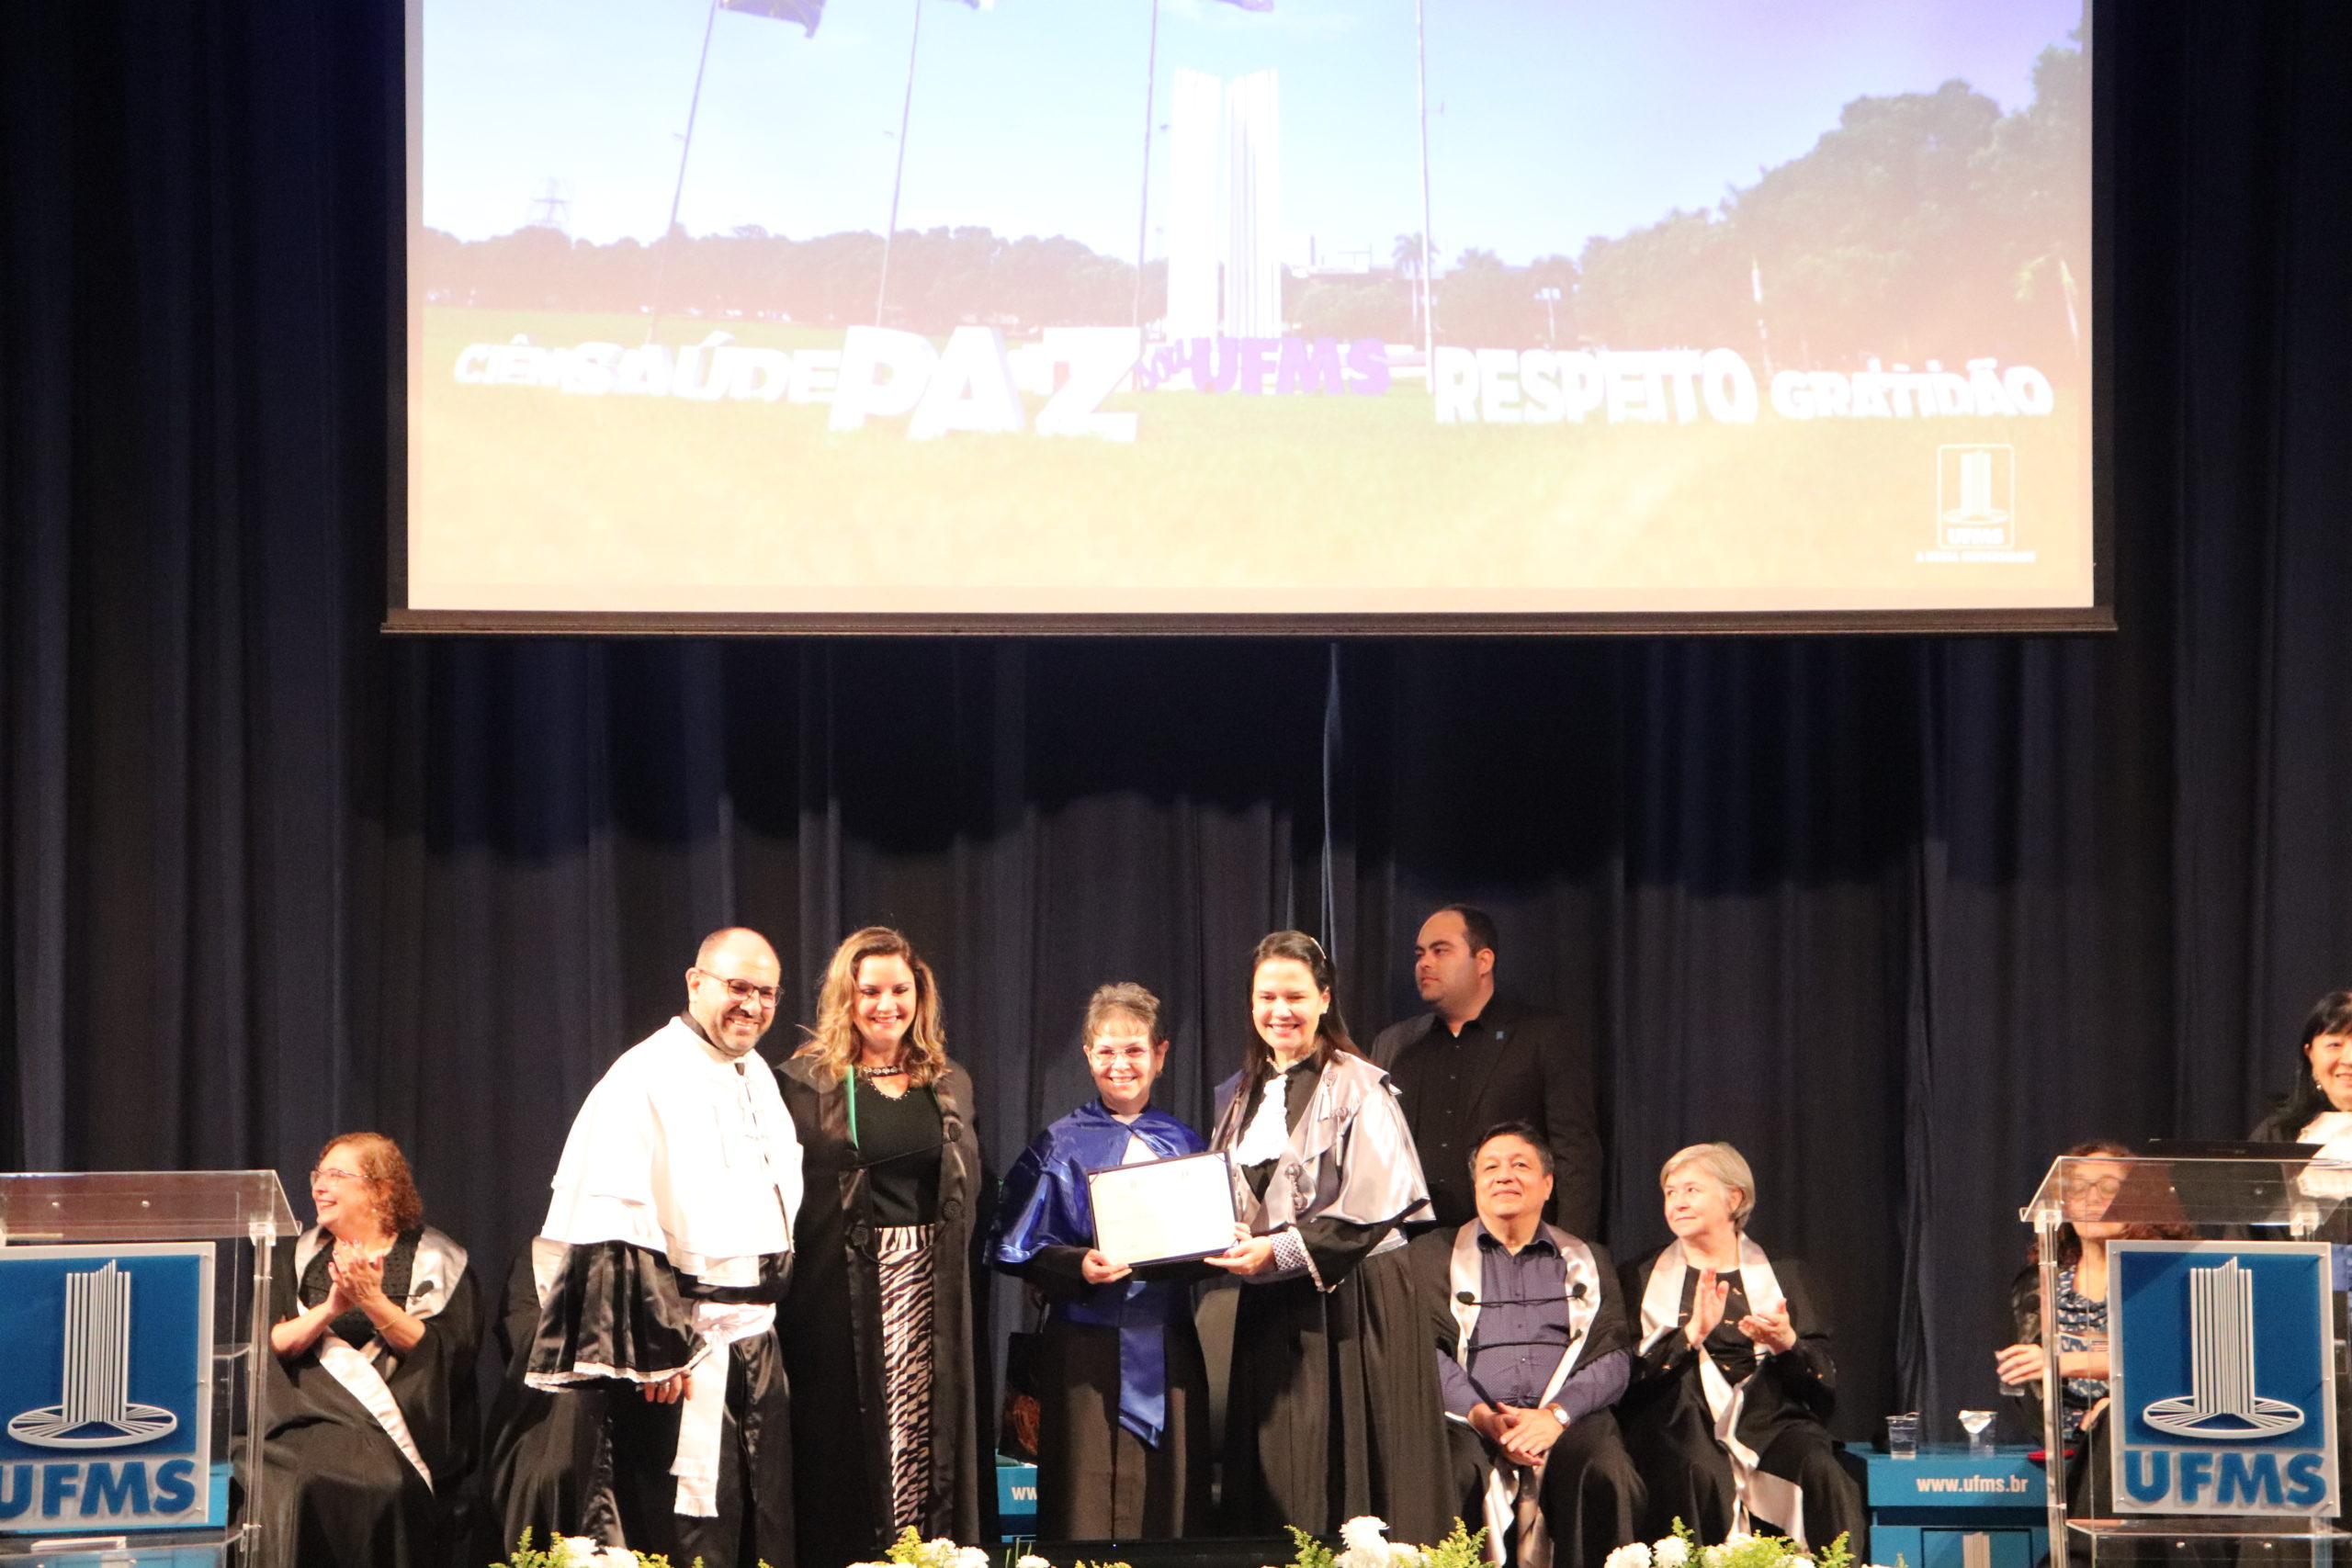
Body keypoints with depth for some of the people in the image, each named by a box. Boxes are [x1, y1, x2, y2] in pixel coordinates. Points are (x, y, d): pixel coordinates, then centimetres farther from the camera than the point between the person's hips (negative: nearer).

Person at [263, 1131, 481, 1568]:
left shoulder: (435, 1261, 8)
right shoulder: (297, 1259, 18)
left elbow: (449, 1354, -4)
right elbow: (269, 1346, 6)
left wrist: (374, 1303, -13)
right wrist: (329, 1309, -10)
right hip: (313, 1414, 2)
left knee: (385, 1483, -33)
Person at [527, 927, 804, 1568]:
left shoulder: (759, 1079, 15)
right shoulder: (645, 1077, -11)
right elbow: (617, 1228, -17)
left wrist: (773, 1313, 17)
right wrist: (654, 1347, -22)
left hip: (757, 1340, 8)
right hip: (686, 1345, -8)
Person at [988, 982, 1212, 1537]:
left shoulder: (1184, 1146, 11)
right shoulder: (1058, 1147, 2)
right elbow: (1018, 1248, -3)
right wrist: (1078, 1266, -20)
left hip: (1167, 1347, 3)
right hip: (1086, 1348, -3)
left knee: (1169, 1507, 3)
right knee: (1088, 1512, -4)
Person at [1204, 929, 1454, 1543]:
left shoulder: (1360, 1090, -6)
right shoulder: (1238, 1098, 14)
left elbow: (1373, 1210, -13)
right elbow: (1219, 1206, 18)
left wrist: (1280, 1252, -18)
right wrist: (1225, 1244, -4)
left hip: (1351, 1302, -6)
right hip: (1268, 1309, 6)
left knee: (1348, 1485, -5)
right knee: (1274, 1486, 3)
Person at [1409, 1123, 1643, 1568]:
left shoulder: (1588, 1262, 22)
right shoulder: (1433, 1254, 18)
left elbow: (1615, 1354, 9)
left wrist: (1556, 1415, -11)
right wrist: (1482, 1416, -14)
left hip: (1569, 1419, 1)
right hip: (1470, 1420, -1)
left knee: (1607, 1475, -32)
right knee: (1453, 1474, -35)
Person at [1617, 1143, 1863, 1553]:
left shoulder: (1784, 1276, 19)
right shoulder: (1645, 1279, 17)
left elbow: (1825, 1382, 10)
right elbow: (1631, 1376, 2)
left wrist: (1787, 1345, -10)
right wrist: (1691, 1334, -13)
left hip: (1772, 1419, 1)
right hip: (1684, 1422, -1)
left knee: (1823, 1474, -31)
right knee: (1700, 1475, -36)